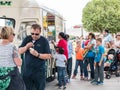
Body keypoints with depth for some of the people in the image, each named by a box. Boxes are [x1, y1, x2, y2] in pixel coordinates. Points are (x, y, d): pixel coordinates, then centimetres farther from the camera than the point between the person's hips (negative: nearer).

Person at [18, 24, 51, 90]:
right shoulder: (27, 39, 7)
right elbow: (20, 51, 7)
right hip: (27, 71, 3)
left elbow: (48, 56, -7)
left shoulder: (44, 41, -4)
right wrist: (26, 47, -13)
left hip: (39, 72, -3)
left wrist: (37, 54, -21)